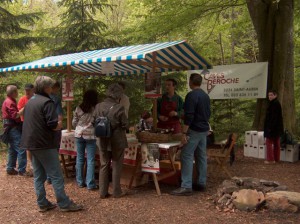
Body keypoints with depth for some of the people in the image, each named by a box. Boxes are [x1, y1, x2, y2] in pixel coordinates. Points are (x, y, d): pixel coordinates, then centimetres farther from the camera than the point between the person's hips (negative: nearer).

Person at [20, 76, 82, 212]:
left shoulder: (30, 102, 13)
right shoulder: (47, 102, -14)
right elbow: (53, 125, -22)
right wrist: (59, 125, -1)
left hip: (31, 144, 9)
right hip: (44, 144, -8)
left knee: (38, 176, 12)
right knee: (56, 176, -2)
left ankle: (42, 204, 18)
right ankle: (64, 204, 4)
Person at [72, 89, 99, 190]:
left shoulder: (78, 108, -1)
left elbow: (74, 122, 6)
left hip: (79, 135, 4)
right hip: (90, 136, -3)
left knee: (80, 159, 13)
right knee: (90, 160, 2)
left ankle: (80, 182, 20)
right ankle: (90, 184, 5)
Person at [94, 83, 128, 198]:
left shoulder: (98, 106, -5)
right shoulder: (119, 108, -18)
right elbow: (125, 125, -13)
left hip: (103, 141, 4)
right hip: (117, 141, -4)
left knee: (104, 166, 14)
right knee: (116, 167, 9)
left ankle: (103, 192, 19)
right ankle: (116, 192, 17)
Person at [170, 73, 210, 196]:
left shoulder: (191, 95, -15)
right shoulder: (205, 95, 13)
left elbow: (189, 116, -21)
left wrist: (184, 133, -20)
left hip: (194, 130, -9)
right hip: (204, 130, 9)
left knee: (187, 157, -7)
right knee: (201, 157, 12)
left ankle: (186, 187, -9)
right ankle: (201, 183, 18)